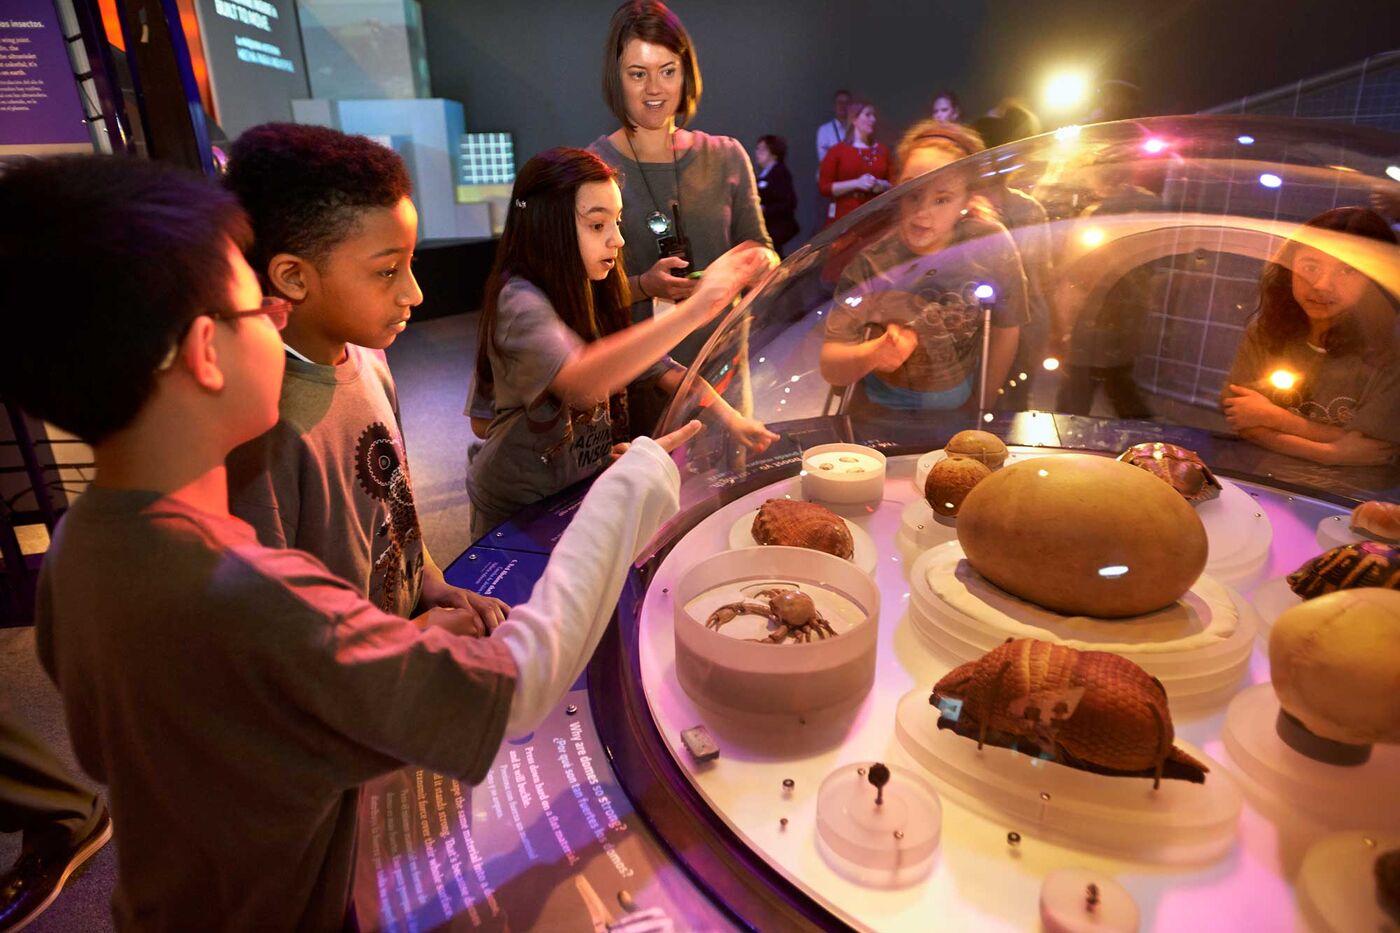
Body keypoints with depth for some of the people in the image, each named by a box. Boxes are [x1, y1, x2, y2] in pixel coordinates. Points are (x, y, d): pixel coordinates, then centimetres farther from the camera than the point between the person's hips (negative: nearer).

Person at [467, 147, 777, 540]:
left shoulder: (592, 293, 2)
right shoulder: (519, 301, -25)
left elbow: (657, 366, 6)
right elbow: (580, 381, -44)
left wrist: (728, 415, -8)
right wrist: (694, 309, -49)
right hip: (520, 512, -6)